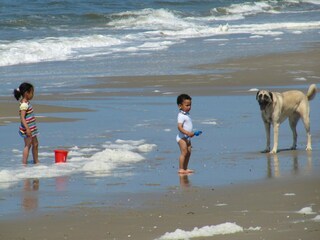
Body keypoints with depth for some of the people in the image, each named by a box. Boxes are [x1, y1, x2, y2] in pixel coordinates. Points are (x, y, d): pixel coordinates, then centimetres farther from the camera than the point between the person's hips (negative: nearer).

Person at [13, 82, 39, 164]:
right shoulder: (24, 105, -21)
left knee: (35, 144, 18)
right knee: (28, 145, -5)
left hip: (31, 128, 10)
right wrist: (27, 128, -32)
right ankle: (24, 163, -1)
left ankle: (36, 161, 29)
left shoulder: (27, 102, 11)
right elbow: (22, 117, -27)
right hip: (27, 129, -10)